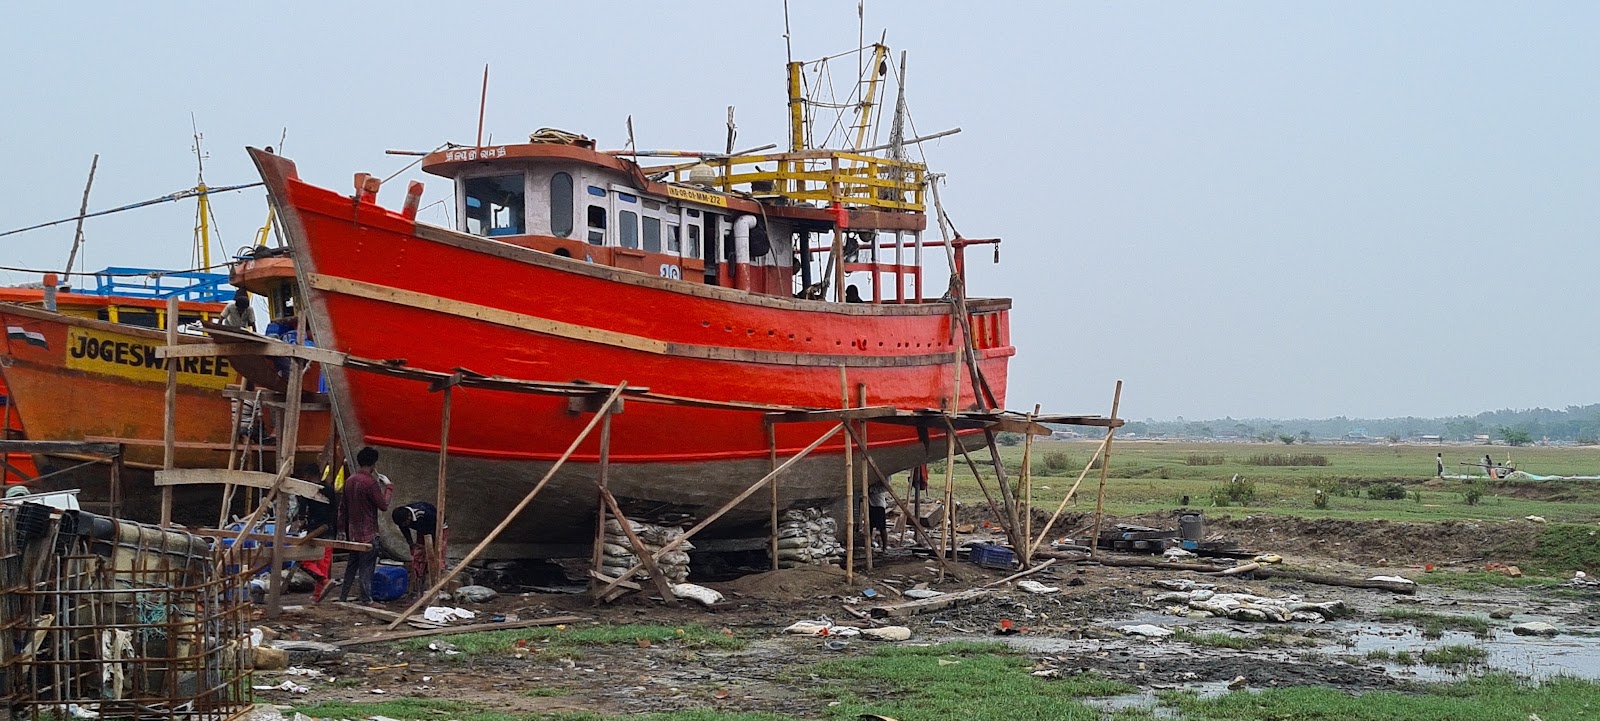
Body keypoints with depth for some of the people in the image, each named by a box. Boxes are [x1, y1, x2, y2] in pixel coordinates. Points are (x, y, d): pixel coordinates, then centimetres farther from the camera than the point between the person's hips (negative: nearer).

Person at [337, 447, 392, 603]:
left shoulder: (349, 481, 8)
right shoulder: (370, 483, -17)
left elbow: (342, 507, 14)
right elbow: (384, 505, -13)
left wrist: (344, 528, 21)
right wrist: (388, 487, 1)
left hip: (353, 532, 8)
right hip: (368, 534, -8)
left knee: (351, 566, 16)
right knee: (367, 568, -3)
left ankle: (343, 597, 21)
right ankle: (366, 600, -1)